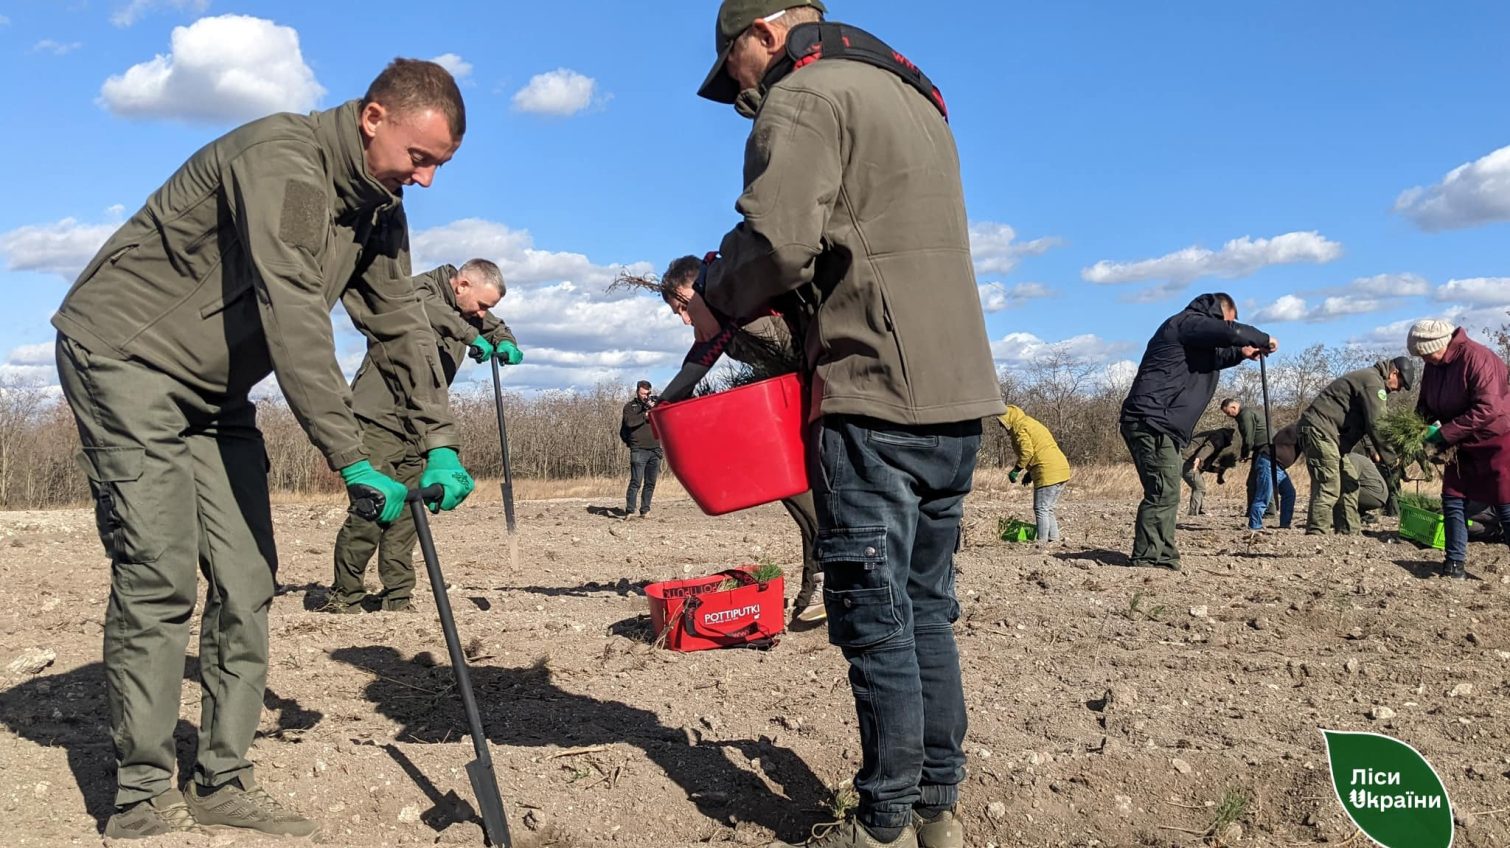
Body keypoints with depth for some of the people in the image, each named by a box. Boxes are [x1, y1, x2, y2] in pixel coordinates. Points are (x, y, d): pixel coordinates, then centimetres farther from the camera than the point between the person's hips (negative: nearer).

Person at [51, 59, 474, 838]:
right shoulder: (281, 158, -24)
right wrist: (351, 460, -34)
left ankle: (222, 781, 11)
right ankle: (142, 798, 0)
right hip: (125, 357, -8)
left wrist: (439, 442, -4)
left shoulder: (379, 211, 4)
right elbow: (293, 314, -33)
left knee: (246, 581, 2)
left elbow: (399, 323, 6)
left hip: (215, 390, 8)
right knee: (158, 578, -11)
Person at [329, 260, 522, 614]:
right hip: (380, 418, -8)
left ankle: (397, 599, 10)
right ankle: (344, 597, -2)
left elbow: (497, 328, 28)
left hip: (416, 429, 8)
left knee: (406, 514, 5)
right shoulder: (423, 289, -8)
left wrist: (506, 345, 4)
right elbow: (420, 306, -32)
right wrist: (471, 335, -34)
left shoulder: (466, 312, 14)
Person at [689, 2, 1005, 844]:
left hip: (878, 402, -9)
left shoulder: (805, 96, -5)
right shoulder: (911, 95, 25)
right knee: (926, 604, 13)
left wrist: (716, 302, 0)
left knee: (875, 615, -1)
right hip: (960, 394, 9)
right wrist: (790, 299, 16)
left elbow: (776, 238, -19)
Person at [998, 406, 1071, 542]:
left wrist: (1016, 470, -7)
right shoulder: (1031, 423, 25)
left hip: (1048, 473, -10)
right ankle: (1054, 539, 14)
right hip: (1062, 469, 10)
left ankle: (1042, 541, -7)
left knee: (1041, 509, -6)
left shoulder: (1019, 427, -4)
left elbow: (1027, 451, -17)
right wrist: (1031, 471, 20)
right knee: (1047, 509, 15)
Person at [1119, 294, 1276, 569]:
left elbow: (1211, 357, 43)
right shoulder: (1189, 323, -6)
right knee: (1163, 493, -12)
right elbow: (1230, 332, -19)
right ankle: (1148, 558, -11)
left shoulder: (1192, 332, 26)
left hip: (1156, 424, 11)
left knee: (1165, 494, 12)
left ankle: (1163, 556, 16)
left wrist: (1240, 353, 26)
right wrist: (1264, 339, -1)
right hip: (1152, 423, -11)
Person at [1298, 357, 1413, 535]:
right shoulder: (1373, 382, -10)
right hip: (1320, 430, -11)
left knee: (1348, 483, 12)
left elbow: (1365, 421, 23)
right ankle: (1315, 535, -16)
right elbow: (1375, 423, -16)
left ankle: (1350, 533, 15)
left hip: (1327, 432, 11)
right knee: (1329, 487, -14)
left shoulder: (1367, 377, 23)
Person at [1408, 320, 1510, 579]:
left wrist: (1445, 433, -27)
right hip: (1462, 444, 8)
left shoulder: (1476, 357, -24)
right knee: (1453, 500, 5)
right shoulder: (1434, 365, 2)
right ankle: (1456, 563, 9)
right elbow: (1426, 403, 12)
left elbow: (1487, 408, -29)